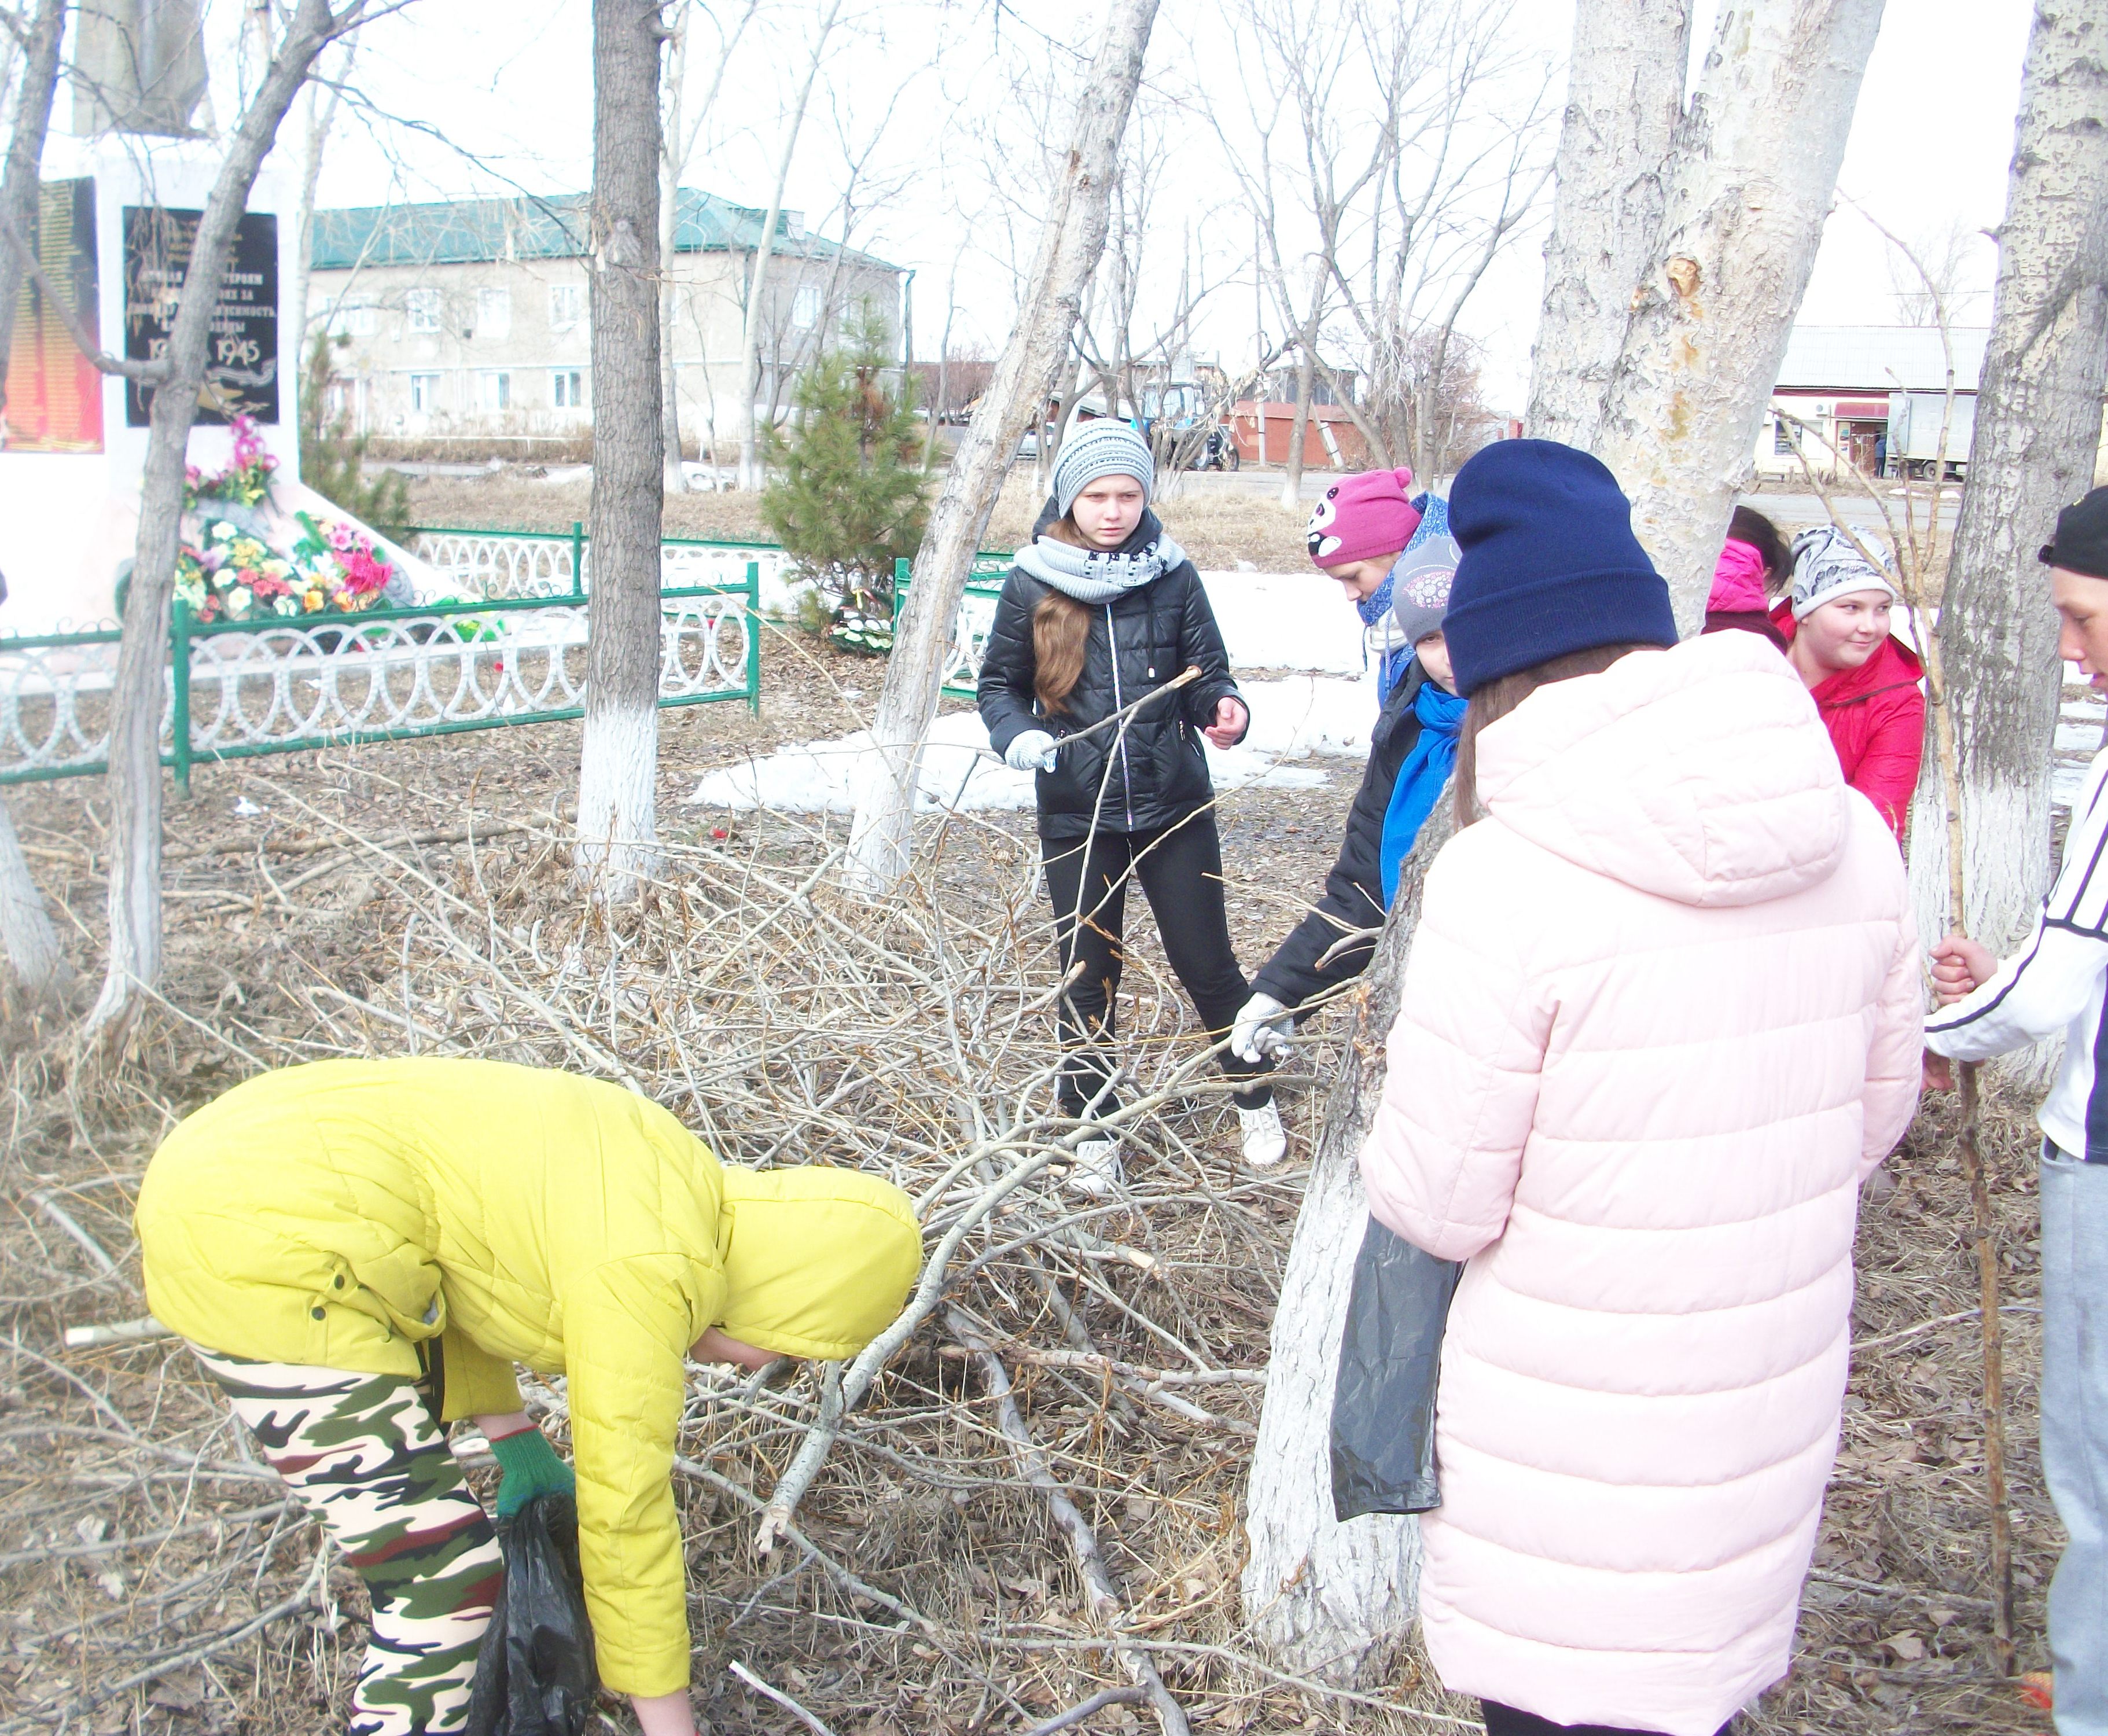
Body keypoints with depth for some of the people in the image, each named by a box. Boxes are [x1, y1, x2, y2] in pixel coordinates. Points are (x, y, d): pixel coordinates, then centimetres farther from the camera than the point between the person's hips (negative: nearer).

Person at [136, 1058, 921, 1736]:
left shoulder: (643, 1166, 11)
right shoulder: (644, 1273, -15)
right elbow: (623, 1518, -9)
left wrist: (513, 1438, 26)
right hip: (273, 1264, -11)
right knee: (450, 1586, -5)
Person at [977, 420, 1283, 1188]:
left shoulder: (1173, 577, -3)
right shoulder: (1033, 585, -4)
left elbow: (1206, 674, 3)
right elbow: (998, 685, 6)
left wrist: (1226, 711, -20)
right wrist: (1018, 735, -15)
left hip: (1175, 808, 0)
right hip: (1077, 815, 0)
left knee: (1207, 962, 8)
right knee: (1088, 977, 9)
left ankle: (1254, 1098, 32)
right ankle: (1094, 1131, 26)